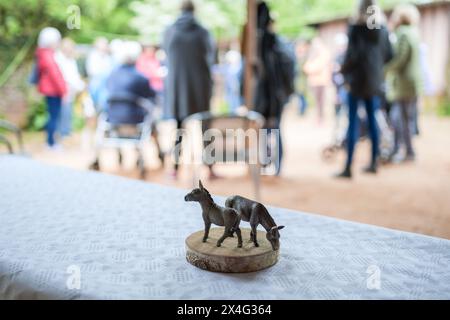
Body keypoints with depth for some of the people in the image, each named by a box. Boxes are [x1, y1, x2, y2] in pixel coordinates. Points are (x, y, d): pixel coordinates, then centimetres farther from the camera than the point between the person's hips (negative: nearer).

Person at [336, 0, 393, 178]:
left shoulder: (356, 28, -9)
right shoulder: (383, 29, 7)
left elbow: (352, 54, -18)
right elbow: (388, 55, 10)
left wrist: (343, 70, -3)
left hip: (358, 78, -6)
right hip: (375, 79, 6)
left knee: (353, 122, -4)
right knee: (372, 120, 13)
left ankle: (348, 168, -5)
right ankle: (373, 164, 20)